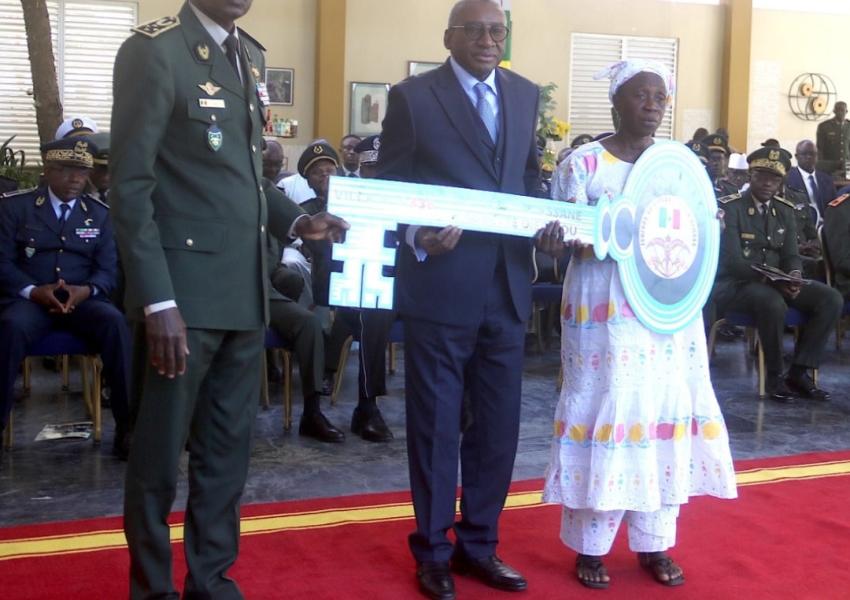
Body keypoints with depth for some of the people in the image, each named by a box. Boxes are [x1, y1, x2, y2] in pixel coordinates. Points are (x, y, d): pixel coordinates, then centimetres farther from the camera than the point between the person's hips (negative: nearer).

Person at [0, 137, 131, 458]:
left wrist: (86, 291, -17)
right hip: (29, 298, -2)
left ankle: (128, 426, -26)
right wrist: (33, 291, -18)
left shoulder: (100, 214, 13)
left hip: (83, 299, 2)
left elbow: (108, 268, 6)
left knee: (115, 321, -31)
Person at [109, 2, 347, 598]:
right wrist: (158, 301, -19)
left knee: (228, 447, 14)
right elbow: (130, 187, -13)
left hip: (245, 288, 7)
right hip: (184, 290, -7)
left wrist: (295, 221, 2)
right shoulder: (155, 49, -10)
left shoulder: (249, 55, 13)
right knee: (161, 452, 6)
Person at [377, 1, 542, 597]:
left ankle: (479, 544, 29)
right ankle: (433, 551, 23)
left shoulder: (525, 94, 11)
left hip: (507, 285, 5)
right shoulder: (412, 96, -4)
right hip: (440, 283, -5)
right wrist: (416, 236, -23)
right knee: (436, 424, 7)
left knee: (499, 422, 12)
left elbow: (530, 178, 16)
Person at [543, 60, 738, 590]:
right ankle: (591, 545, 11)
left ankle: (654, 542, 19)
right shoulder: (585, 162, -4)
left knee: (666, 413, 6)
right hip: (605, 310, -4)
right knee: (603, 412, -2)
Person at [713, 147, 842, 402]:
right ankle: (774, 375, -16)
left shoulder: (785, 210, 10)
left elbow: (791, 255, 7)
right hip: (735, 284, -7)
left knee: (831, 298, -13)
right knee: (773, 303, -38)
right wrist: (771, 280, -32)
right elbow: (732, 261, -19)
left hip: (775, 282, 7)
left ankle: (799, 372, -9)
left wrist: (793, 276, -18)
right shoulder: (729, 207, -11)